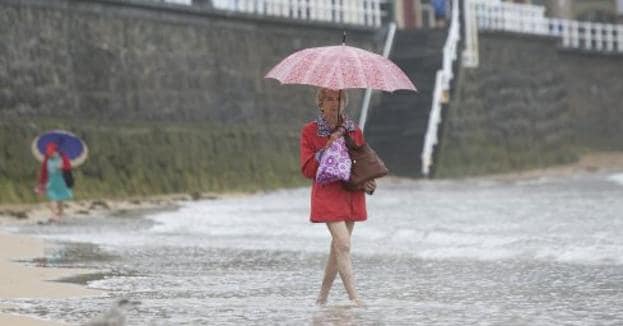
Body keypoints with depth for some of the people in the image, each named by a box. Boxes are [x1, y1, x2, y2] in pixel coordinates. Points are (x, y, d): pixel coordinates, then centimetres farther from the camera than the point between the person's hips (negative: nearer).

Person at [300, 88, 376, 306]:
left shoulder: (354, 131, 10)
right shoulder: (310, 131, 0)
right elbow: (308, 169, -5)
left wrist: (367, 181, -4)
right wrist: (328, 147, -15)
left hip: (351, 195, 5)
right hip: (327, 194, -5)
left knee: (338, 247, 8)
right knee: (343, 245, -16)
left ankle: (322, 298, 19)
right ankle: (354, 298, -19)